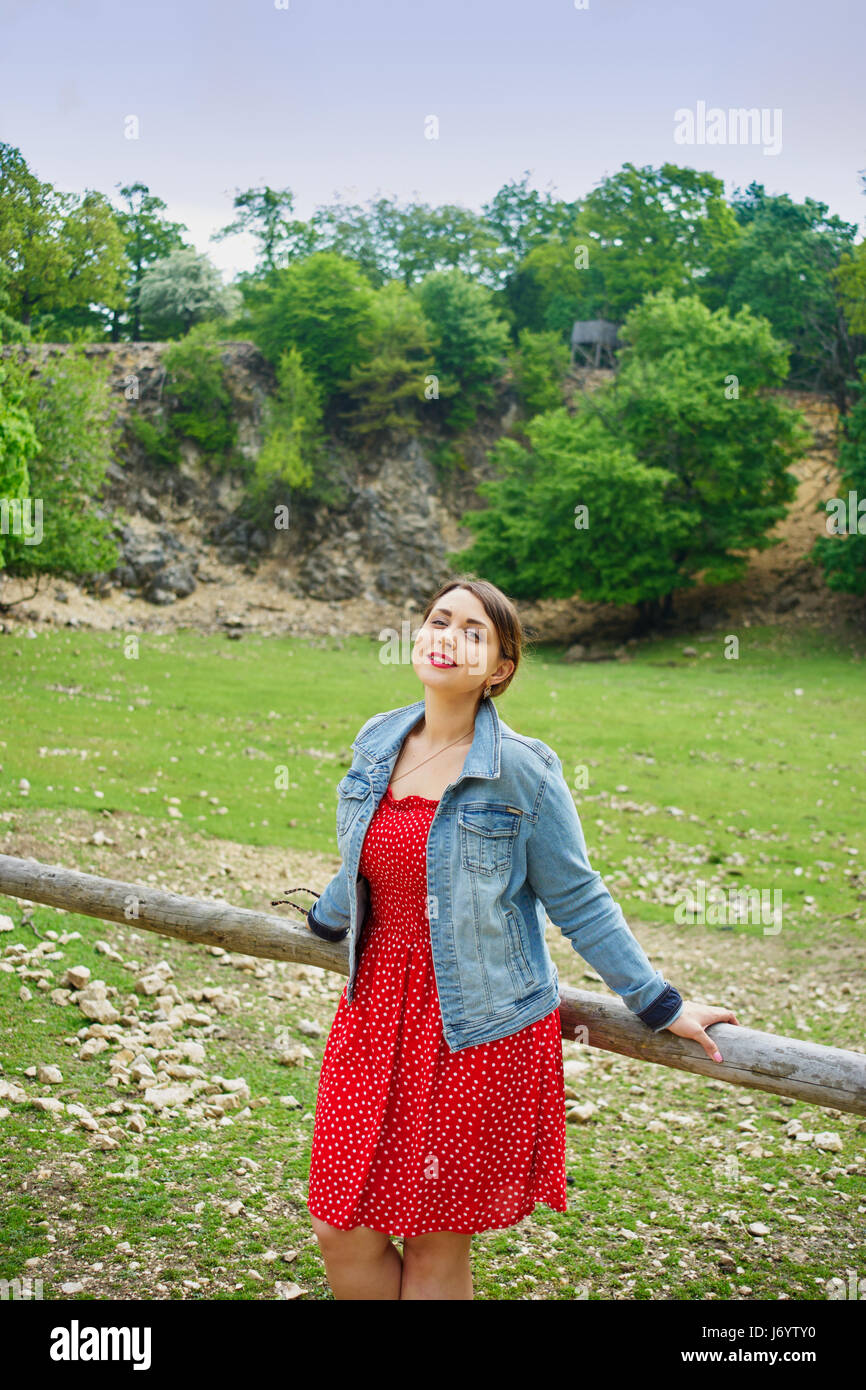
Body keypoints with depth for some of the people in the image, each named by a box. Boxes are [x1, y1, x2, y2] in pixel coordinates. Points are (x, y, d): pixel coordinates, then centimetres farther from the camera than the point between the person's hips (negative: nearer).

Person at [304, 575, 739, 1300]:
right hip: (376, 1004, 5)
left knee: (437, 1247, 7)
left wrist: (661, 1004, -3)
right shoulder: (377, 742, 3)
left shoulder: (522, 771, -12)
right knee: (342, 1230, 7)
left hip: (478, 1023, -5)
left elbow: (578, 901, -4)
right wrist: (322, 922, 36)